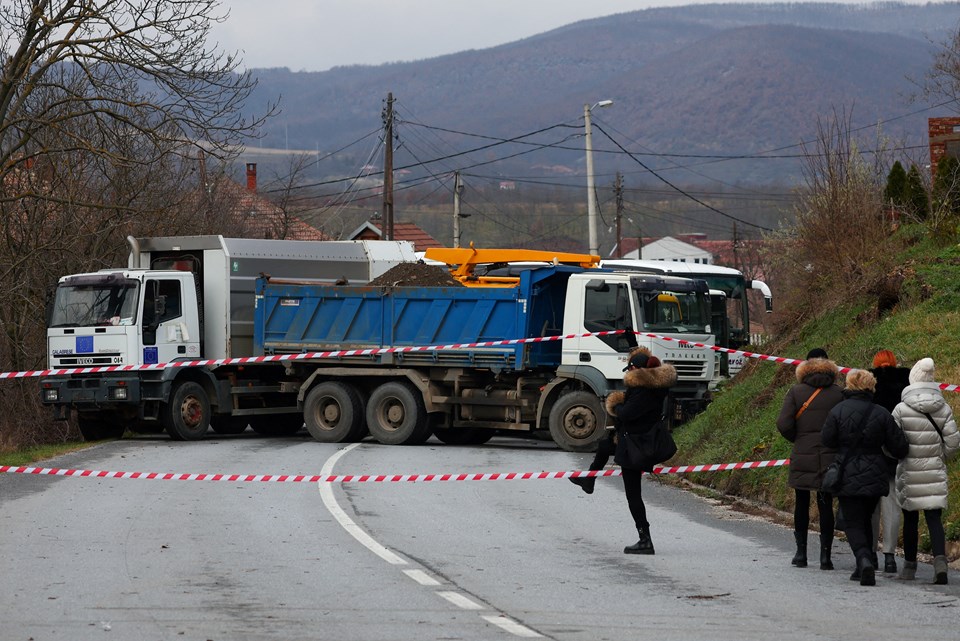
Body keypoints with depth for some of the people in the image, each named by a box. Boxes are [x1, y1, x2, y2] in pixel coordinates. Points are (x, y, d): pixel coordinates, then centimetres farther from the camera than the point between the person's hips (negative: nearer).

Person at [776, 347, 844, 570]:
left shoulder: (796, 392, -1)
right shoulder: (838, 393, -1)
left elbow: (783, 424, -9)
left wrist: (797, 439, 9)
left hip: (802, 456, 0)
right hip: (830, 457, 0)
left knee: (801, 504, 11)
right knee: (826, 505, 3)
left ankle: (801, 552, 13)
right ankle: (825, 554, -1)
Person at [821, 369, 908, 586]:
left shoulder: (837, 412, -8)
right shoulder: (882, 414, -2)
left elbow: (826, 442, -2)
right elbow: (899, 449, -1)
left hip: (848, 479, -3)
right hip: (874, 478, 3)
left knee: (854, 524, 0)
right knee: (866, 520, 20)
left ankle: (864, 560, -26)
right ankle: (864, 567, 20)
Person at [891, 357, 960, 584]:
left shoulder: (901, 409, -8)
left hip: (909, 472, -1)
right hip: (935, 472, 1)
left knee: (910, 519, 11)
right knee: (934, 518, 1)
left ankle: (910, 566, 21)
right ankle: (940, 560, -20)